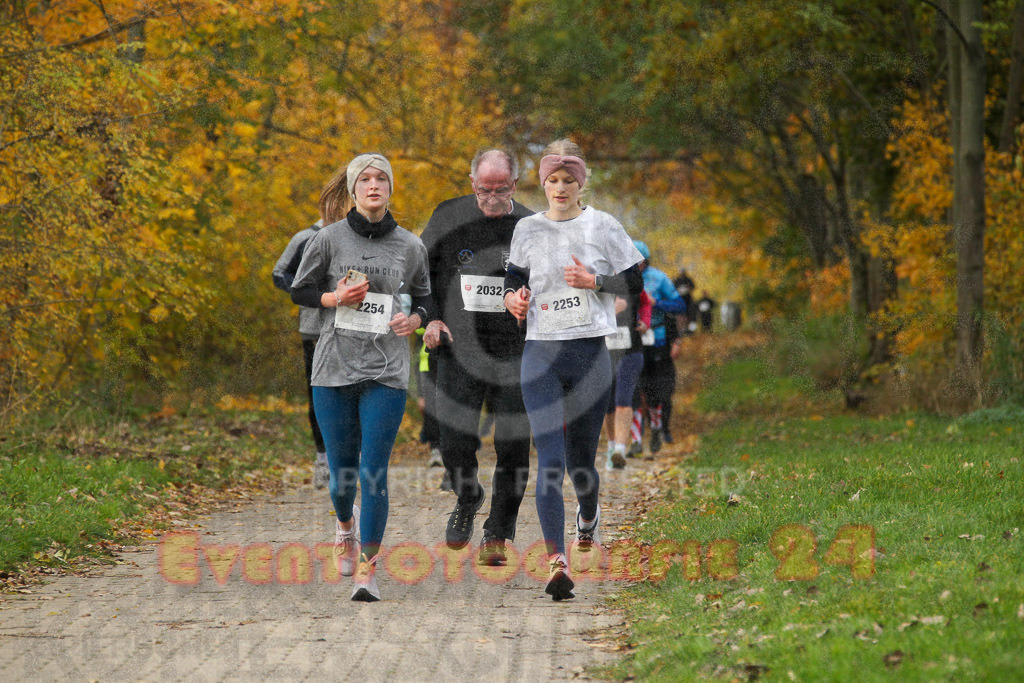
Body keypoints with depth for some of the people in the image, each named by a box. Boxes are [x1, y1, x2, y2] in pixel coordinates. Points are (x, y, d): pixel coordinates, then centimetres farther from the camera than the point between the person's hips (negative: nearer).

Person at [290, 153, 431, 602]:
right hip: (334, 369, 0)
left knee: (374, 471, -10)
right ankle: (346, 524, 42)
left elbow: (425, 298, 18)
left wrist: (415, 319, -4)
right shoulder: (330, 238, 2)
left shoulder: (409, 246, 6)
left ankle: (367, 569, -5)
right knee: (341, 470, 7)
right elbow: (299, 291, 10)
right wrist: (334, 298, -9)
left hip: (387, 372, 0)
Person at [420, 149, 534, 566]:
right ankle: (467, 501, 26)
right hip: (460, 349, 0)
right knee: (455, 443, -6)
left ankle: (498, 535, 12)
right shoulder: (448, 217, 5)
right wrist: (431, 318, 1)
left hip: (515, 354, 0)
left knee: (513, 446, -3)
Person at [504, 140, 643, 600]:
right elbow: (515, 277, 21)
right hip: (541, 354, 1)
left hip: (590, 353, -1)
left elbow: (634, 283, 6)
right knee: (549, 459, -13)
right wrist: (514, 297, -1)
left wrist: (595, 281, -11)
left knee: (581, 460, 9)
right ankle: (557, 560, -20)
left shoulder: (604, 227, 2)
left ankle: (588, 514, 45)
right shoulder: (528, 230, 8)